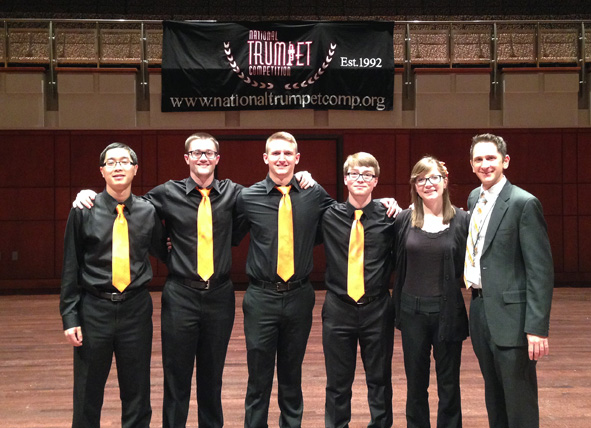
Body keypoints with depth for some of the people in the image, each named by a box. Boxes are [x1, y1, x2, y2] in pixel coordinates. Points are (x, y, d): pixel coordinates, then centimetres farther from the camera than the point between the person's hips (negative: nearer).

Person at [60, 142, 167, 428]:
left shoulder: (148, 212, 2)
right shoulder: (83, 211, -3)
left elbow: (161, 252, 19)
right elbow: (70, 266, -1)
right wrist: (70, 317, -4)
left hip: (136, 308, 1)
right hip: (94, 309, -1)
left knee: (137, 393, 11)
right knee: (87, 394, 10)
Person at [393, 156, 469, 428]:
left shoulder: (461, 220, -3)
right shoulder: (403, 220, -1)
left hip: (448, 311, -1)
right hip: (413, 311, 1)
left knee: (449, 385, 9)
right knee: (415, 385, 12)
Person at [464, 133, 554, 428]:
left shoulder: (524, 203, -12)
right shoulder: (474, 199, 11)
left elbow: (541, 269, -15)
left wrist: (537, 327, -20)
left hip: (510, 314, -7)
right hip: (480, 308, 7)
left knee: (519, 402, 1)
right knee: (494, 396, 18)